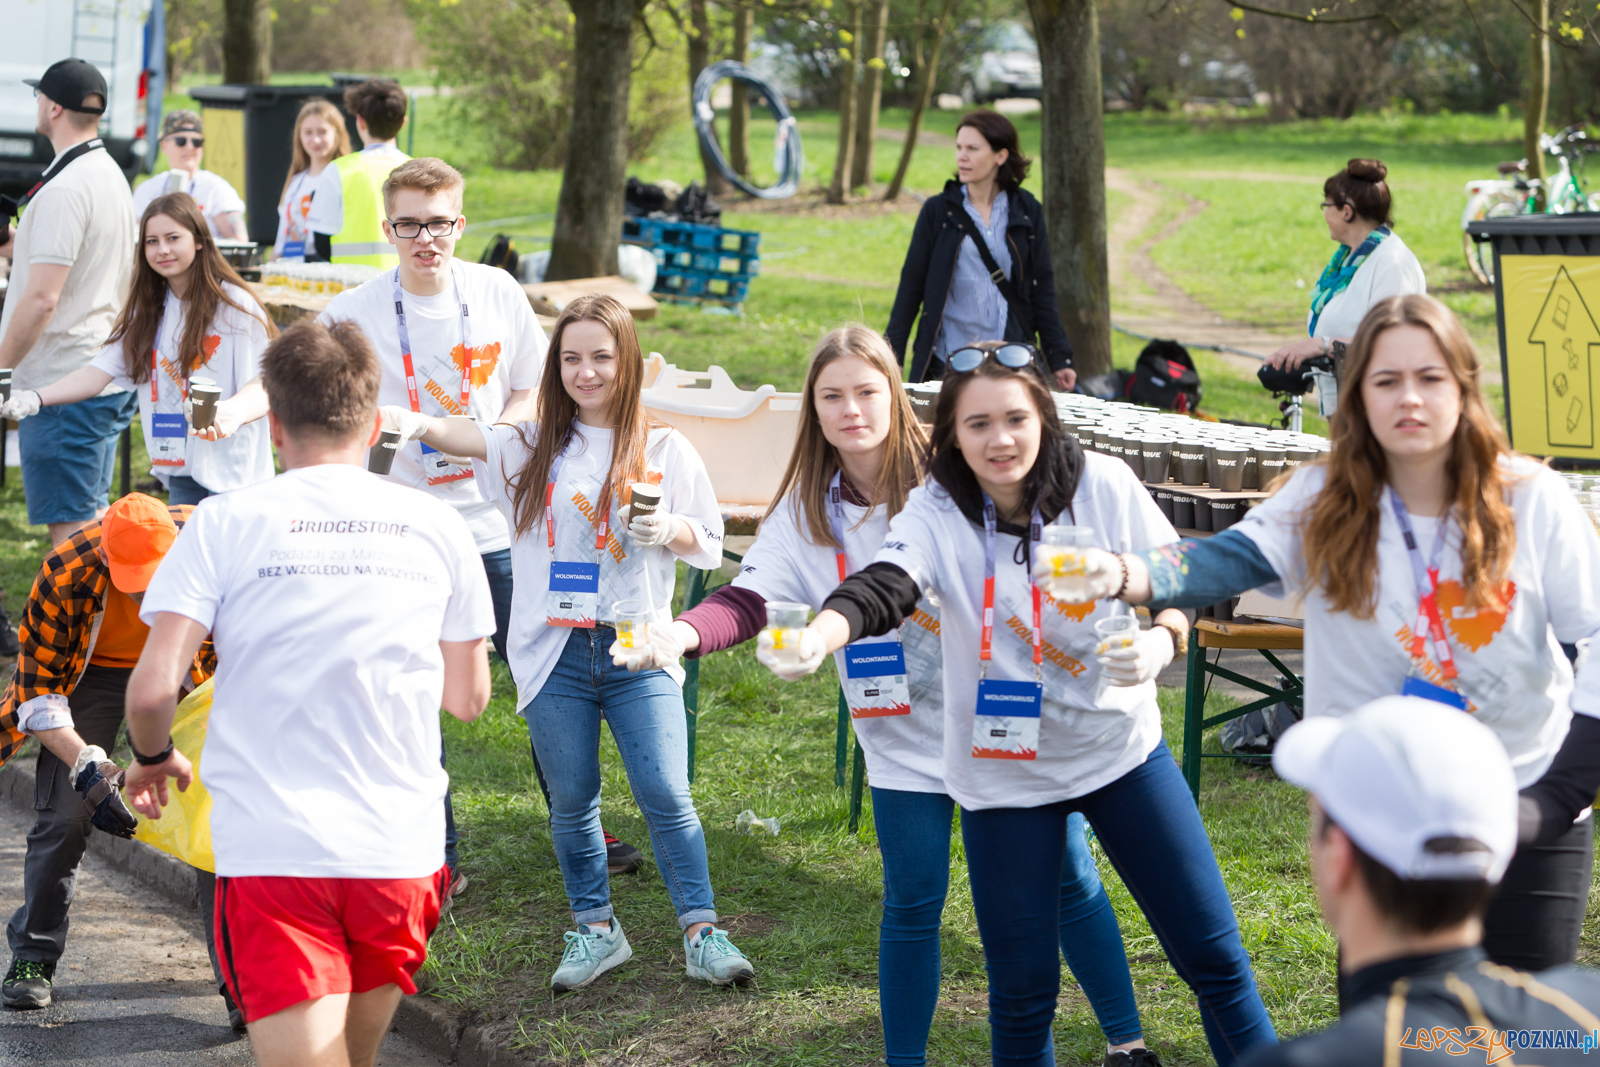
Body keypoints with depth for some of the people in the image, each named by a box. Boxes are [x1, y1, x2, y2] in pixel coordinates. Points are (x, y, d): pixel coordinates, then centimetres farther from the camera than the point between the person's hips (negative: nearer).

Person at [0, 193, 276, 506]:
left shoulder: (234, 305, -9)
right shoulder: (148, 308, 12)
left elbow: (263, 391, -13)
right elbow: (101, 371, 4)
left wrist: (233, 415, -36)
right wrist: (35, 398, -11)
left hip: (231, 475, -6)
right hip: (180, 474, 6)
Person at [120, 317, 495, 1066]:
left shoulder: (226, 522, -3)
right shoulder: (436, 527, 5)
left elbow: (153, 688, -9)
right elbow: (468, 697, 12)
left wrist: (151, 760, 13)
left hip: (272, 849, -3)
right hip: (400, 849, 3)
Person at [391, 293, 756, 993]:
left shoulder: (664, 451, 4)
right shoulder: (536, 447, 6)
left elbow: (709, 541, 7)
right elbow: (472, 440, -12)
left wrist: (667, 531, -15)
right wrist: (418, 424, -33)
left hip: (638, 648, -2)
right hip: (553, 652, 2)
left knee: (666, 796, -5)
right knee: (571, 799, 9)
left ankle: (701, 931, 4)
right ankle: (596, 929, 23)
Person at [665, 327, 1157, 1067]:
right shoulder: (807, 510, -2)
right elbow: (747, 599, -11)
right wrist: (685, 632, -33)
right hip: (904, 737, 2)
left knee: (1068, 881, 8)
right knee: (912, 903, 3)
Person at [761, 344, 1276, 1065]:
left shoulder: (1104, 485, -11)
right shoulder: (936, 512, -14)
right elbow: (882, 586, -32)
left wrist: (1158, 644, -23)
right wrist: (817, 637, -54)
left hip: (1121, 748, 1)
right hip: (1003, 775, -1)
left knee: (1212, 953, 7)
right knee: (1022, 991, 4)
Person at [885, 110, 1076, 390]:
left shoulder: (1027, 212, 5)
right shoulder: (937, 211, 3)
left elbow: (1042, 290, 8)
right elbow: (910, 288, 3)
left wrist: (1059, 359, 4)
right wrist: (891, 357, -2)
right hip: (946, 363, -1)